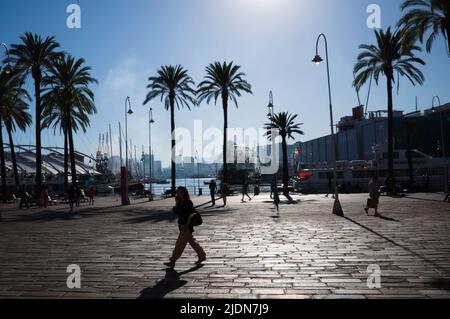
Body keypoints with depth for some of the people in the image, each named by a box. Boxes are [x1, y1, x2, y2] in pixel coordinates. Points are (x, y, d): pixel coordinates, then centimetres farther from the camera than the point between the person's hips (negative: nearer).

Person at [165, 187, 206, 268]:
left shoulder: (188, 203, -15)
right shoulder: (180, 203, 9)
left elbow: (191, 215, -19)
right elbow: (176, 212, 7)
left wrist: (186, 225, -19)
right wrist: (176, 203, -3)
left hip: (187, 226, -9)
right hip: (182, 226, 9)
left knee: (180, 243, -4)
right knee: (192, 242, 15)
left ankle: (172, 261, 2)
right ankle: (202, 256, 26)